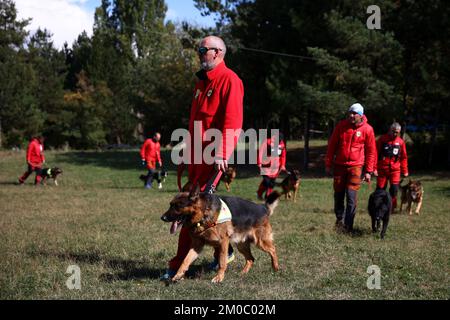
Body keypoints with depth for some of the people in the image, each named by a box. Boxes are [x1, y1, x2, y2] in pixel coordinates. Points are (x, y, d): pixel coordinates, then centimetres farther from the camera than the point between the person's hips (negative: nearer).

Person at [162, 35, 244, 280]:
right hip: (197, 152, 9)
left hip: (213, 152, -9)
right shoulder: (203, 81, 20)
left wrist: (221, 154, -26)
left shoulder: (229, 80, -10)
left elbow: (231, 121, -19)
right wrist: (188, 149, 21)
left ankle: (179, 264, -7)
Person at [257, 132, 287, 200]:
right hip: (266, 165, -5)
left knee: (272, 182, 5)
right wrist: (259, 163, -14)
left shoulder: (282, 144, 8)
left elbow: (283, 155, 16)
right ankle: (259, 193, 9)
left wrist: (283, 165, 12)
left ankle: (268, 196, 18)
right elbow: (261, 152, -11)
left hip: (275, 167, 5)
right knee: (266, 180, -12)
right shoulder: (268, 142, -10)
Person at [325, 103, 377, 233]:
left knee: (351, 197, -7)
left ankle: (348, 225, -1)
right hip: (339, 165, 3)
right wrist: (328, 164, 7)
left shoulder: (367, 129, -4)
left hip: (355, 166, -3)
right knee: (338, 195, 10)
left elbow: (371, 151, 1)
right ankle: (339, 219, 29)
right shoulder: (341, 126, 1)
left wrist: (368, 171, -1)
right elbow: (332, 145, 8)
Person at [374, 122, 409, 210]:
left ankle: (391, 207, 8)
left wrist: (405, 170, 9)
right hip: (382, 169, -1)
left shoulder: (401, 142, 5)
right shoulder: (382, 139, -2)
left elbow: (404, 157, 11)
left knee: (394, 189, -7)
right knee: (380, 189, 3)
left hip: (395, 170, 1)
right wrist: (374, 168, -6)